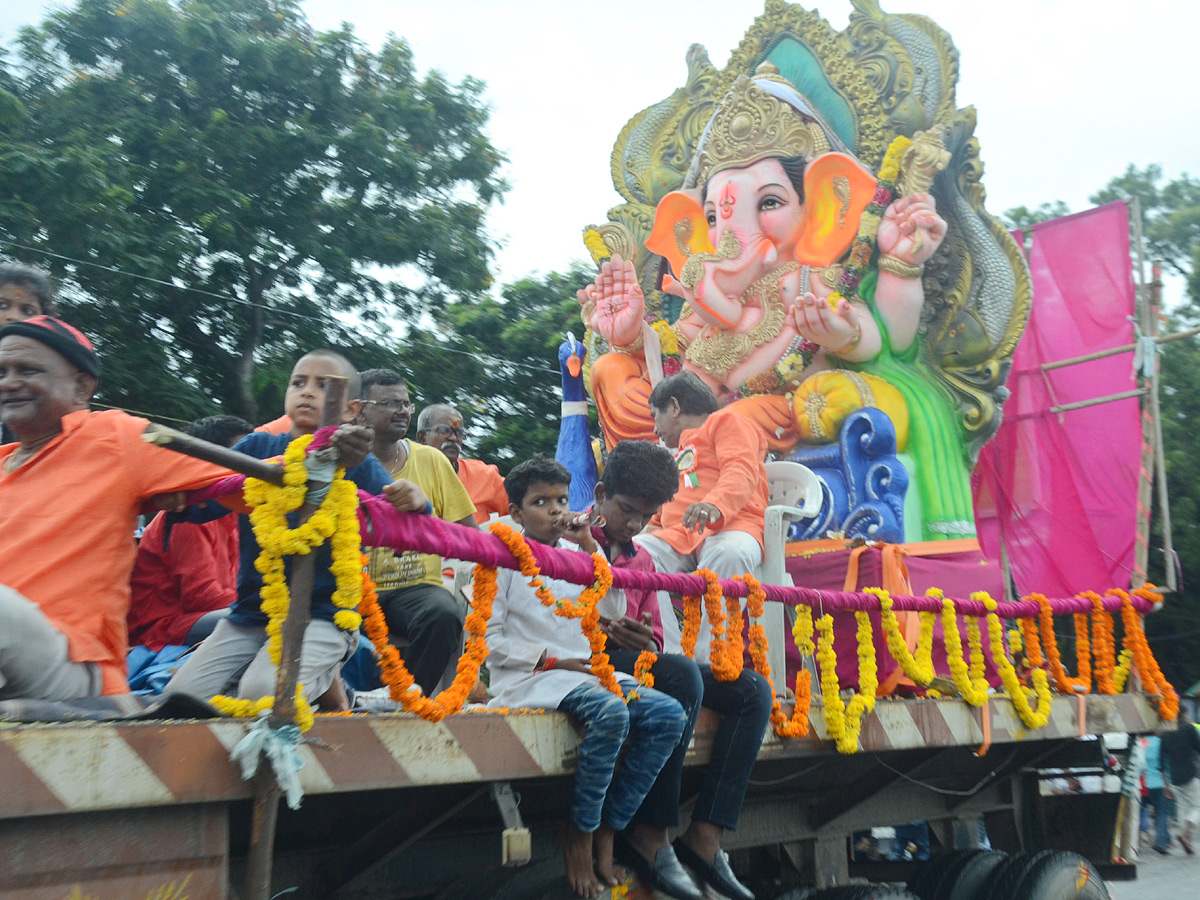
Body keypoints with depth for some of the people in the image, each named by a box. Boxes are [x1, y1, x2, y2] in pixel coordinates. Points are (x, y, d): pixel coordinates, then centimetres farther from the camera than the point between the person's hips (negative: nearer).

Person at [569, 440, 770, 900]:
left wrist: (646, 641, -3)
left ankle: (704, 836, -18)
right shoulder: (569, 538, 4)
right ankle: (650, 835, -26)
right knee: (682, 673, -35)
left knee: (752, 689, -9)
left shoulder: (641, 559, 25)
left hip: (635, 658, 8)